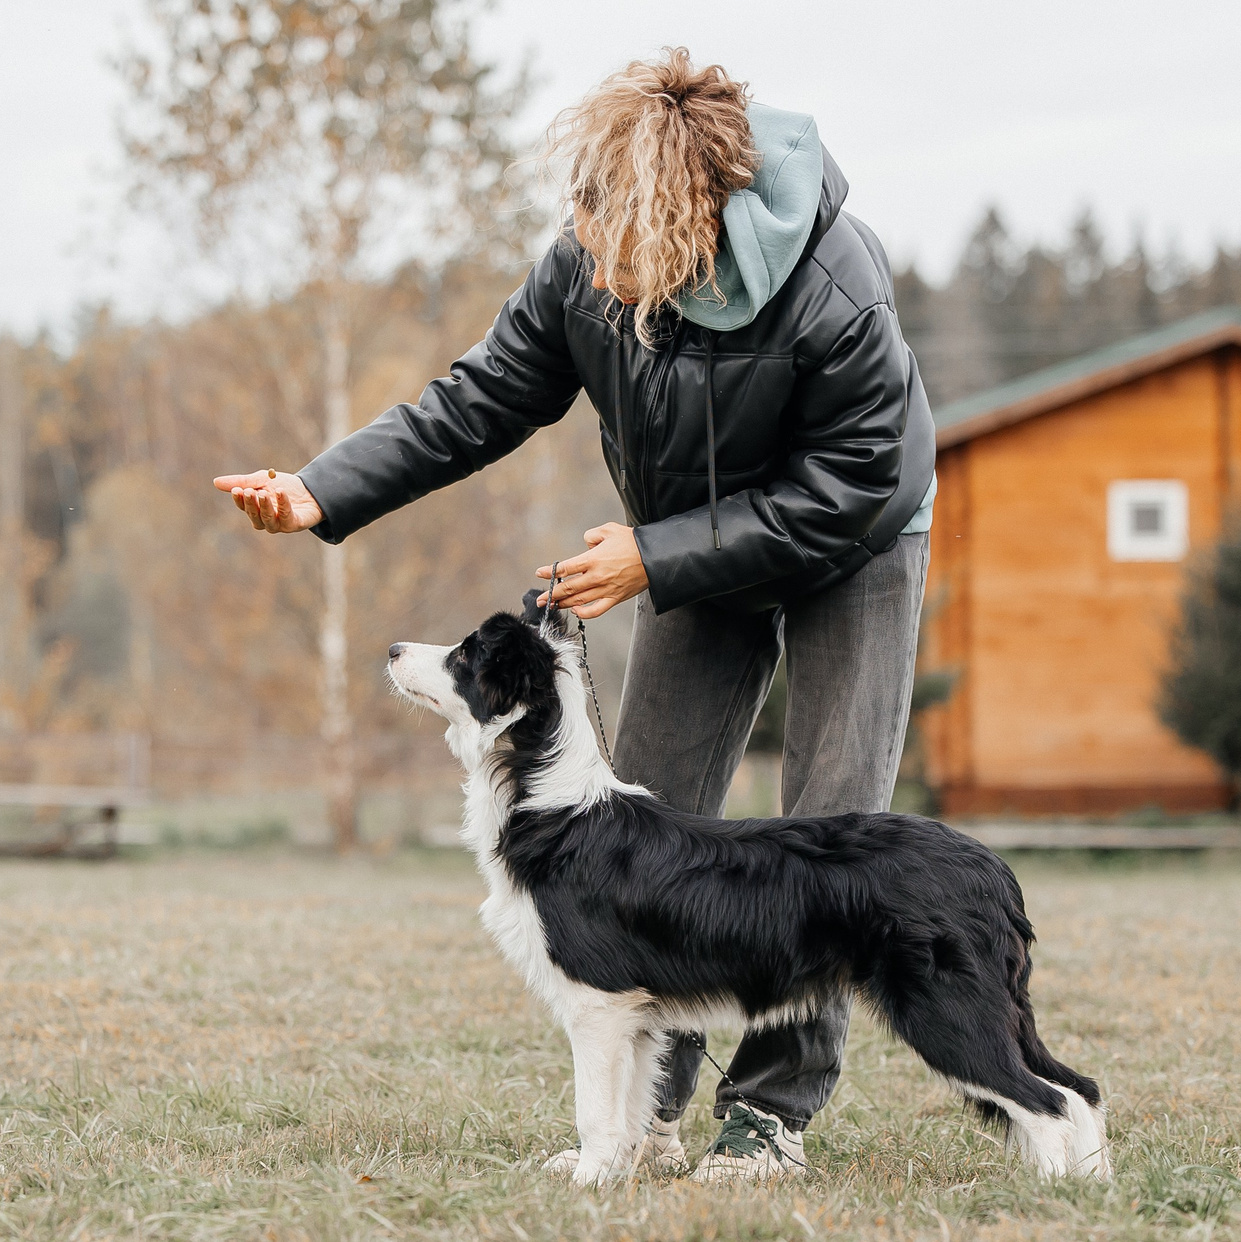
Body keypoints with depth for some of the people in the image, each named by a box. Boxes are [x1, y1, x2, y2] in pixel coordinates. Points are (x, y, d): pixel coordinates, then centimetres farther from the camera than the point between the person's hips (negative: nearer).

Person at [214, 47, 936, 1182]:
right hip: (703, 555, 4)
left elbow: (842, 496, -27)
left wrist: (654, 557, -28)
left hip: (856, 553, -4)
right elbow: (483, 401, -10)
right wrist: (324, 493, -22)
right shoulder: (585, 270, -21)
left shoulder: (839, 296, -35)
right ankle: (643, 1109, 3)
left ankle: (773, 1109, -2)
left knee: (830, 825, -10)